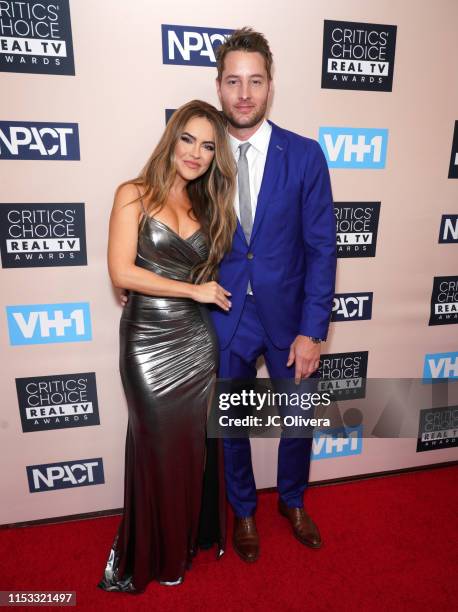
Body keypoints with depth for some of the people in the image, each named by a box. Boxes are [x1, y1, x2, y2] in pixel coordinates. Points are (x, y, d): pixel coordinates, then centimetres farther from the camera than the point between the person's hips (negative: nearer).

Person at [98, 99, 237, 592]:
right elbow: (122, 273, -12)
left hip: (197, 339, 4)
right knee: (159, 445, 9)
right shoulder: (134, 195, -3)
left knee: (197, 442, 13)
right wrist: (195, 290, -11)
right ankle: (157, 553, 37)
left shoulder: (206, 205, 11)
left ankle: (196, 535, 40)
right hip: (147, 340, -4)